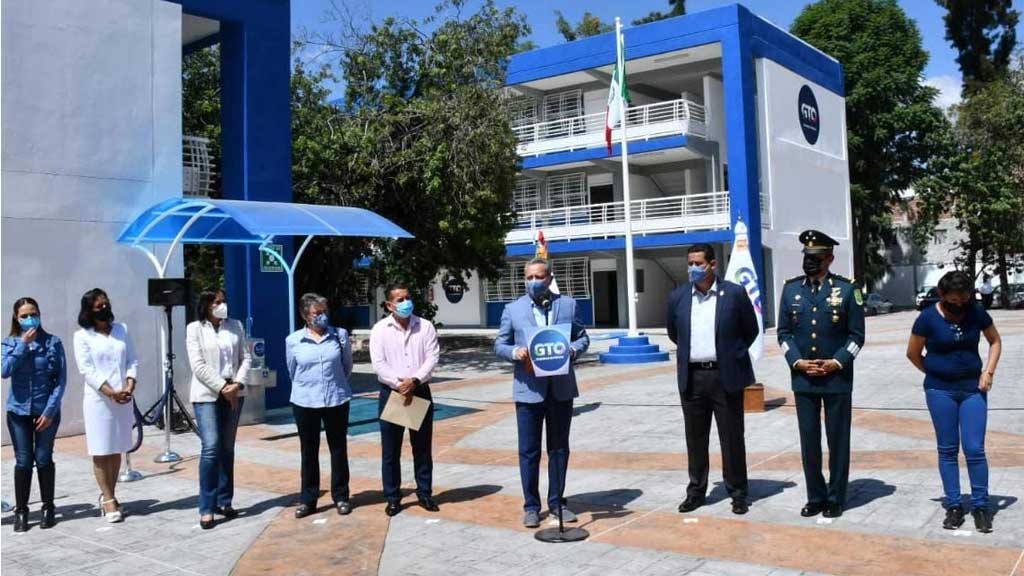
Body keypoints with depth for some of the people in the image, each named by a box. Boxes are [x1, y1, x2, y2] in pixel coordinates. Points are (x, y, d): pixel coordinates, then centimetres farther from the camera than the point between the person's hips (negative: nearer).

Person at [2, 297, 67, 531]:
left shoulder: (53, 343, -3)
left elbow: (61, 379, -5)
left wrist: (50, 410, -10)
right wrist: (23, 345, -17)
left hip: (46, 410, -1)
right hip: (19, 410, 1)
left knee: (43, 459, 5)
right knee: (23, 461, 2)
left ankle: (48, 508, 19)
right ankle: (21, 511, 15)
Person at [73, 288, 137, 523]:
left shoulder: (122, 329, 11)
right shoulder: (82, 336, -2)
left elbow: (132, 361, 8)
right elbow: (86, 370, -9)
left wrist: (129, 386, -8)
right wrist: (110, 392, -17)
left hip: (123, 399, 4)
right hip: (98, 399, -4)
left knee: (116, 450, 10)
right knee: (101, 452, -1)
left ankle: (109, 495, 22)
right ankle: (108, 500, 6)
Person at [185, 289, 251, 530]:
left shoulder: (235, 326, 9)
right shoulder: (194, 329, -1)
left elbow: (246, 357, 7)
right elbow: (198, 366, -8)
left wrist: (237, 384, -9)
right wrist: (222, 388, -14)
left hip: (234, 394, 4)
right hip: (207, 395, -4)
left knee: (227, 448, 9)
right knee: (211, 447, -12)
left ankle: (224, 501, 17)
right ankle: (206, 508, -7)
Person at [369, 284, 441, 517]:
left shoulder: (425, 326, 3)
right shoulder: (380, 329, -1)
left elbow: (432, 357, -5)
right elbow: (378, 364, -8)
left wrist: (414, 380, -19)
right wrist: (399, 385, -17)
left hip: (420, 392, 1)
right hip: (391, 393, -1)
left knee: (422, 447, 9)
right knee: (390, 449, 4)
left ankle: (424, 493, 20)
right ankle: (393, 498, 14)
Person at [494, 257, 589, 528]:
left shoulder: (568, 304, 7)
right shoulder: (513, 309, 4)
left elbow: (583, 337, 9)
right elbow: (499, 345, 5)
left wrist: (573, 350, -12)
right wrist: (515, 352, -15)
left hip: (561, 387, 2)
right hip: (528, 389, -1)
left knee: (559, 448, 11)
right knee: (529, 452, 4)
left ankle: (556, 502, 24)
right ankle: (531, 506, 15)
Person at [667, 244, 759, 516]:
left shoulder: (734, 293, -3)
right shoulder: (678, 297, 5)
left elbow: (751, 330, 6)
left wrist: (733, 354, 3)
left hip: (725, 376, -2)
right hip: (692, 377, 3)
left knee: (732, 437, 5)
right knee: (695, 438, 10)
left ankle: (737, 492, 17)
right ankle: (696, 490, 22)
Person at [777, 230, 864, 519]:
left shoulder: (847, 289, -3)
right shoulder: (791, 289, 5)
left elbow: (856, 335, -1)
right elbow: (784, 332, 7)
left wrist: (837, 362, -14)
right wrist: (797, 361, -7)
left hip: (837, 378, -2)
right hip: (802, 378, 3)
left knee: (838, 440, 6)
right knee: (808, 441, 8)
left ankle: (835, 498, 18)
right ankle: (816, 497, 20)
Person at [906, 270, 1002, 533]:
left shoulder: (976, 313, -1)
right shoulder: (928, 318, -7)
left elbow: (995, 341, 14)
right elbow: (913, 354, 3)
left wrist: (988, 371, 3)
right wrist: (936, 373, 5)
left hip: (973, 388, 1)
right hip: (940, 390, -1)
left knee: (975, 449, -3)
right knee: (947, 450, 6)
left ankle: (981, 506, 9)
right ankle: (953, 506, 14)